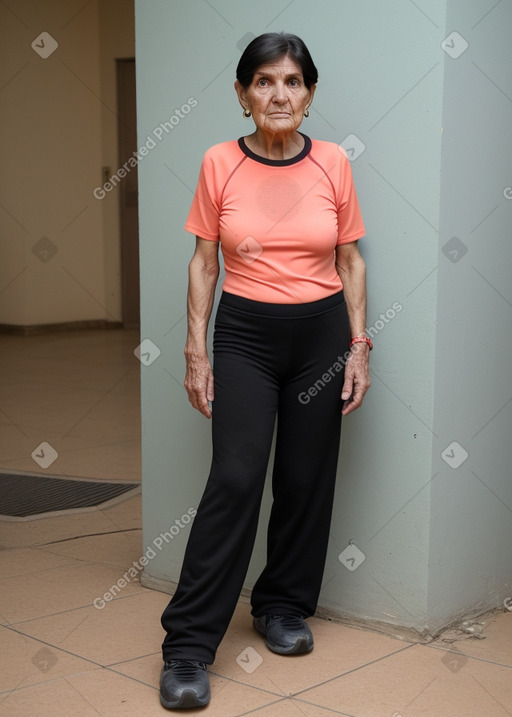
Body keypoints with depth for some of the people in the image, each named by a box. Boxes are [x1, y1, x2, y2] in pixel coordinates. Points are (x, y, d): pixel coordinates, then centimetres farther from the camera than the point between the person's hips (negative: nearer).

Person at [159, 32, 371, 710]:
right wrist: (197, 350, -4)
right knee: (236, 476, -12)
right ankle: (188, 645, -5)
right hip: (244, 333, -2)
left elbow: (350, 260, 6)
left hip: (321, 332, 2)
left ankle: (284, 606, 29)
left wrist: (358, 346, 0)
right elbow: (203, 261, 1)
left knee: (307, 479, 7)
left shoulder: (333, 164, 0)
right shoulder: (219, 164, -2)